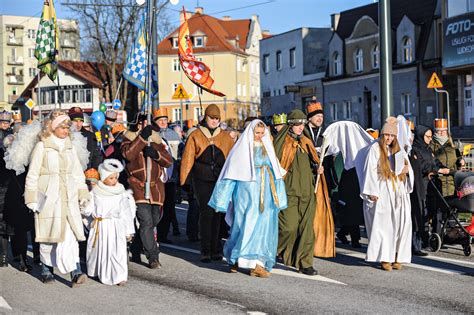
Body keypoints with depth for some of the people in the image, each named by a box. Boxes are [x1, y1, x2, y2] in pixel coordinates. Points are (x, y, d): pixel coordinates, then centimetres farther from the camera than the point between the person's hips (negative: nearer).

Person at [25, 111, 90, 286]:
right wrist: (32, 199, -5)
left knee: (71, 234, -9)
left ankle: (75, 272, -17)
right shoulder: (42, 146, -1)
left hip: (69, 197, 3)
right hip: (48, 197, -3)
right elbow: (32, 174, -1)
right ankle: (47, 269, 18)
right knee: (49, 233, 2)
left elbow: (77, 173, 18)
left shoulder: (70, 147, 14)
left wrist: (83, 194, 11)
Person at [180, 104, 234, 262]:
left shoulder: (225, 137, 12)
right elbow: (187, 159, 4)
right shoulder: (195, 136, 6)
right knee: (206, 212, -8)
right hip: (202, 180, -2)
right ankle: (206, 250, -2)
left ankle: (215, 249, 16)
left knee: (216, 213, 6)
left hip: (220, 180, 2)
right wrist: (183, 181, 0)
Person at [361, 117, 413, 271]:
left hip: (399, 193, 5)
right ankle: (384, 258, -10)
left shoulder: (399, 150, 18)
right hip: (382, 194, -5)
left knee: (401, 223, -5)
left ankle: (396, 257, 0)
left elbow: (408, 169, 19)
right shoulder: (375, 148, 3)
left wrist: (407, 170, -6)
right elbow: (370, 170, -4)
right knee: (383, 224, -11)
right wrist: (372, 193, -13)